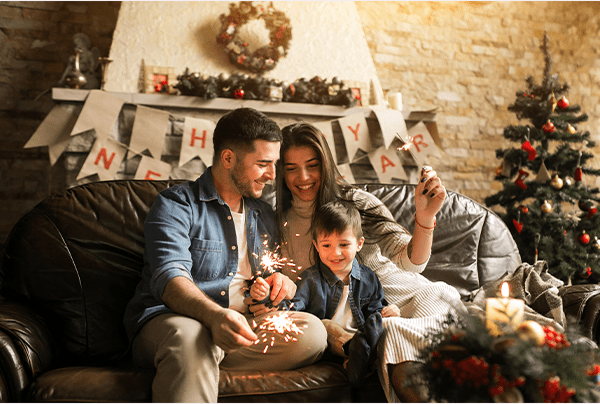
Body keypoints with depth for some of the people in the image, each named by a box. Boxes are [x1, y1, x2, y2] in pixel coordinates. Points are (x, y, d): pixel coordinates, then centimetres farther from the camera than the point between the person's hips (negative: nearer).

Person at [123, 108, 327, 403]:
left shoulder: (264, 216, 21)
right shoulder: (176, 204, -1)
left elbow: (278, 285, 28)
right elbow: (169, 278, -18)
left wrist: (284, 283, 0)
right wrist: (215, 315, -39)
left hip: (241, 322, 7)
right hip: (169, 319, -6)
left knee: (313, 331, -24)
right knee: (190, 337, -42)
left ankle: (205, 365, -26)